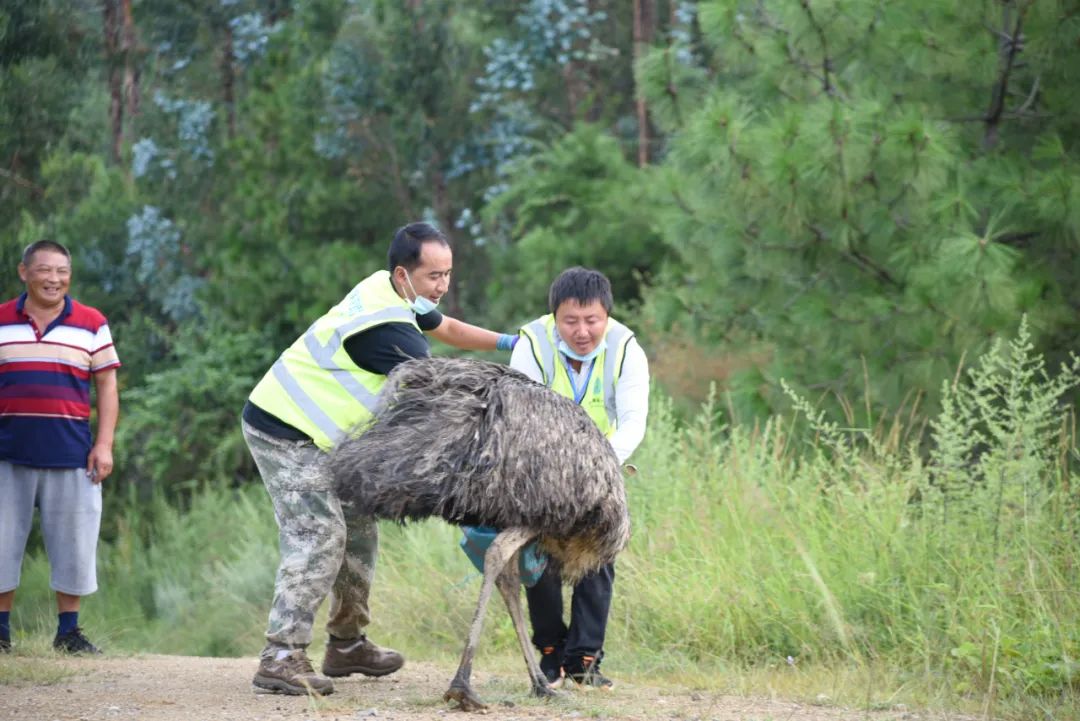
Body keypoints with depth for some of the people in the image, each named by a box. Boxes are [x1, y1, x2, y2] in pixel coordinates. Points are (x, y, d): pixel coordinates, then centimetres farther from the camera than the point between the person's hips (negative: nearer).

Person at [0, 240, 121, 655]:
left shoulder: (91, 325, 7)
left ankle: (69, 630, 12)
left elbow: (106, 386, 7)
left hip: (70, 452, 0)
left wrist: (104, 444, -2)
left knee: (73, 542, 2)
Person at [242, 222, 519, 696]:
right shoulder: (387, 327, -26)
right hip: (284, 431, -10)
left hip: (316, 434, 10)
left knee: (357, 531, 12)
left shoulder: (390, 290, 5)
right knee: (319, 537, -18)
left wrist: (508, 342, 19)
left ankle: (346, 645, 21)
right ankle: (280, 658, -20)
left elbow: (447, 329, 26)